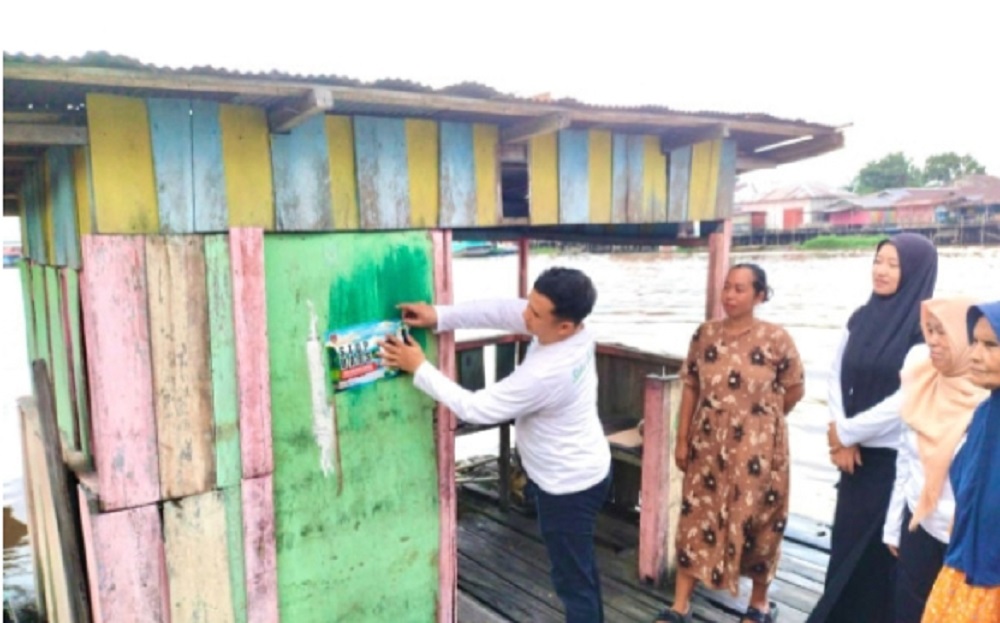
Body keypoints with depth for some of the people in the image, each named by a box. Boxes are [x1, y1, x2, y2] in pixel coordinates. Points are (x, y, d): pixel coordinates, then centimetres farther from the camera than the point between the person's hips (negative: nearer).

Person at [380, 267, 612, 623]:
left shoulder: (545, 374, -37)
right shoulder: (574, 331, -12)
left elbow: (474, 409, -27)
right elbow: (503, 311, -6)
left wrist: (419, 368, -20)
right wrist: (441, 316, -13)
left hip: (568, 487, -9)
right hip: (586, 471, 9)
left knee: (572, 579, 11)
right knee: (579, 566, 27)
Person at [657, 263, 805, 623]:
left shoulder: (776, 339, -10)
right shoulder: (705, 334, -1)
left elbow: (795, 389, 1)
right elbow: (690, 388, 3)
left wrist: (762, 419, 10)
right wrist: (682, 439, 1)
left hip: (757, 448, -2)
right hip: (708, 446, 3)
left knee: (756, 522, 10)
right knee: (696, 519, 7)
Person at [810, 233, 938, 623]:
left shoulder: (926, 326, -13)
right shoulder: (861, 318, 6)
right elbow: (837, 377, 7)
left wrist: (848, 431, -12)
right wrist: (841, 436, -4)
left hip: (897, 458, -6)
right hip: (856, 454, 6)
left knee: (882, 548, 5)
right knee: (847, 541, 14)